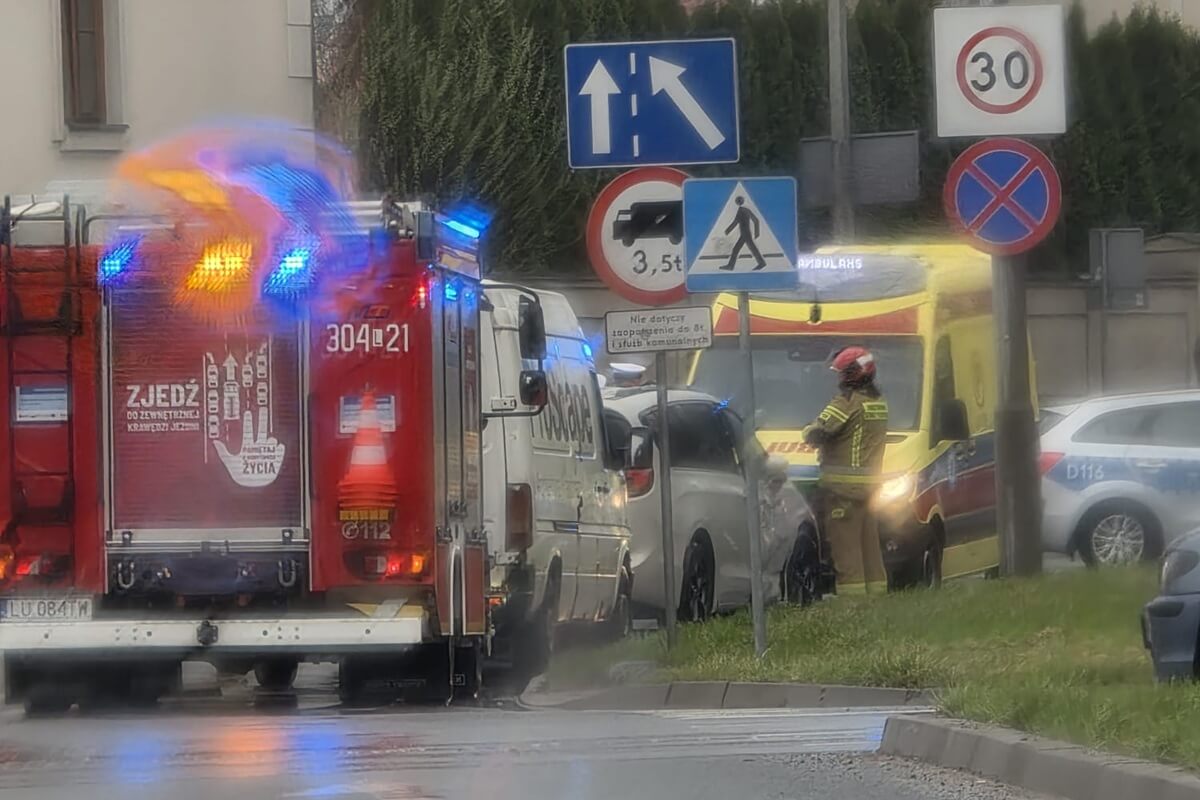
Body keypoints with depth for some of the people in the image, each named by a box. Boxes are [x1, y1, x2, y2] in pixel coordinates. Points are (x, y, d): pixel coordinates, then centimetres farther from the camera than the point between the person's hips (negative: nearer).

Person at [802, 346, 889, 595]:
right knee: (869, 544, 14)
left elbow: (817, 433, -17)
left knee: (845, 545, -7)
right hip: (869, 483, 8)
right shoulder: (879, 402, 13)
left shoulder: (847, 402, -14)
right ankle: (876, 592, 17)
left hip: (843, 484, -8)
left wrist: (810, 433, 6)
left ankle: (852, 595, -10)